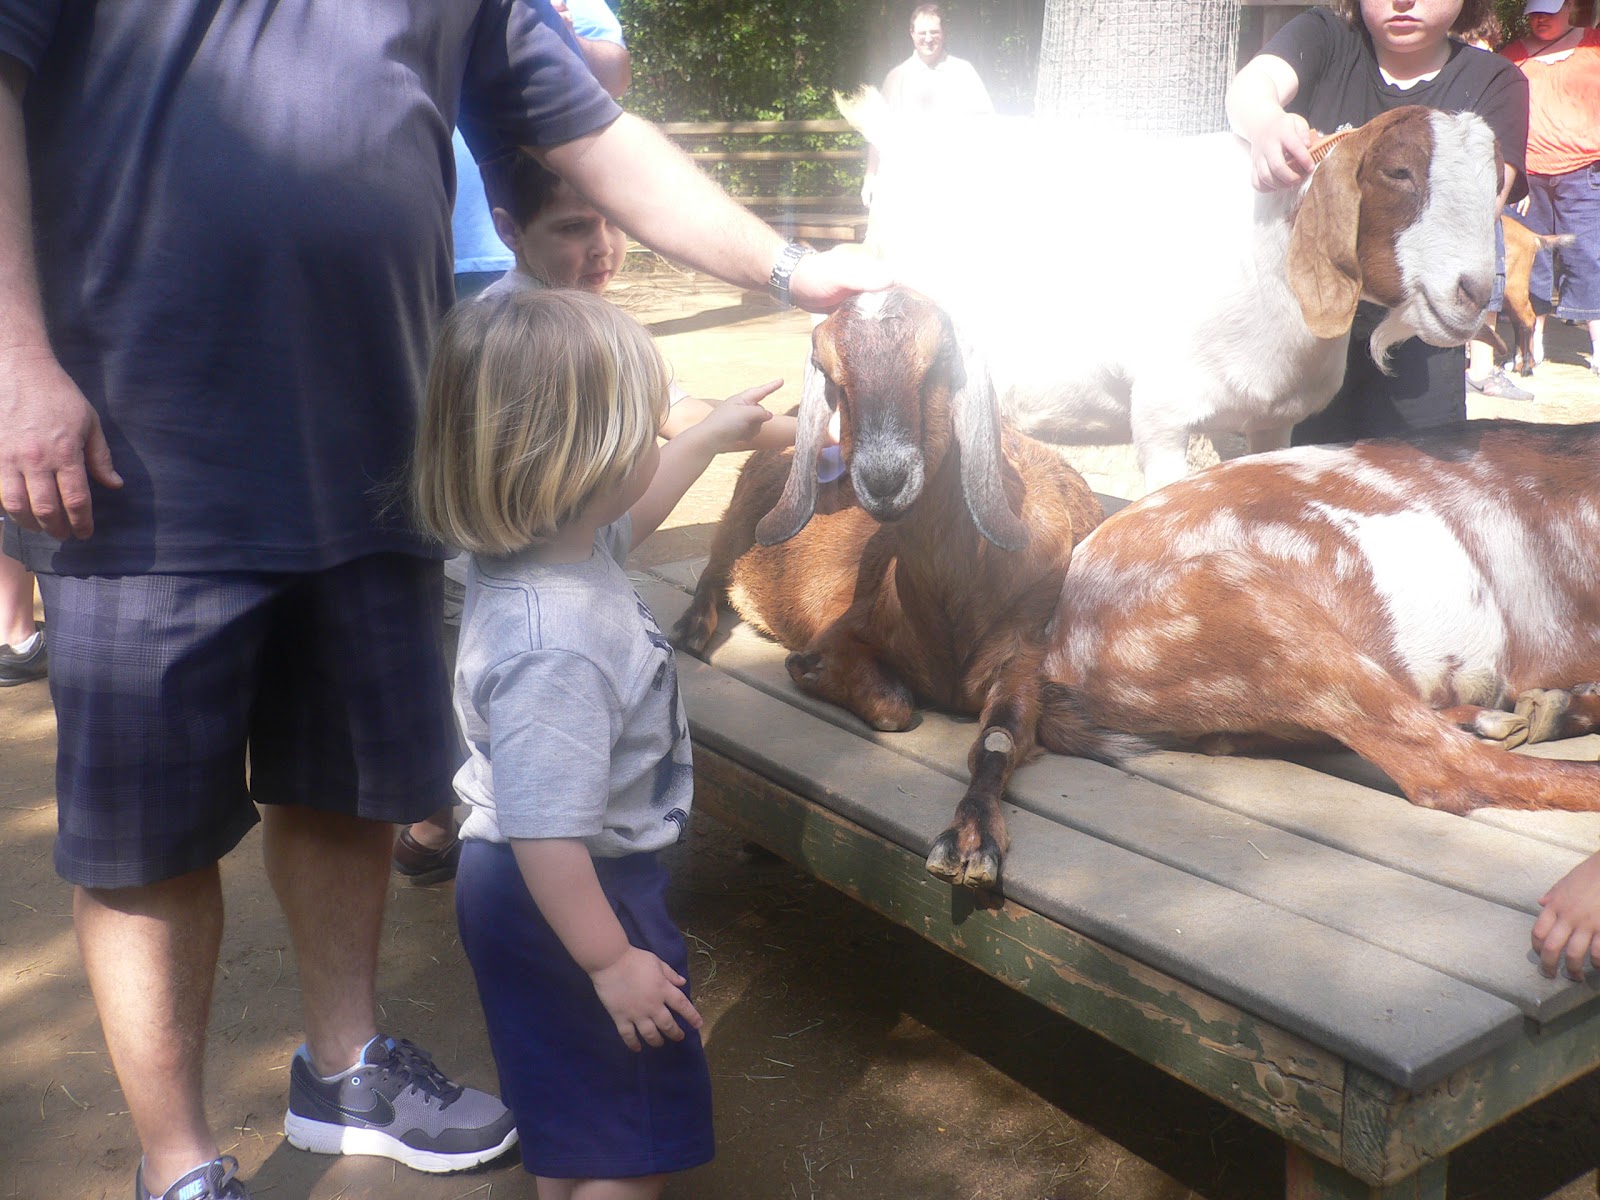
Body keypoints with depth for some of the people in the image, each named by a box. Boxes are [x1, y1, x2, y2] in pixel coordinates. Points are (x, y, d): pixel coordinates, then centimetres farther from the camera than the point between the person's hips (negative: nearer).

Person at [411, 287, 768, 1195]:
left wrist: (711, 439, 25)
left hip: (547, 882, 10)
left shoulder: (557, 542, -7)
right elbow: (545, 832, -33)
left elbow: (622, 520, 19)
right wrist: (612, 961, -23)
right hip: (568, 903, -10)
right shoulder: (553, 650, -37)